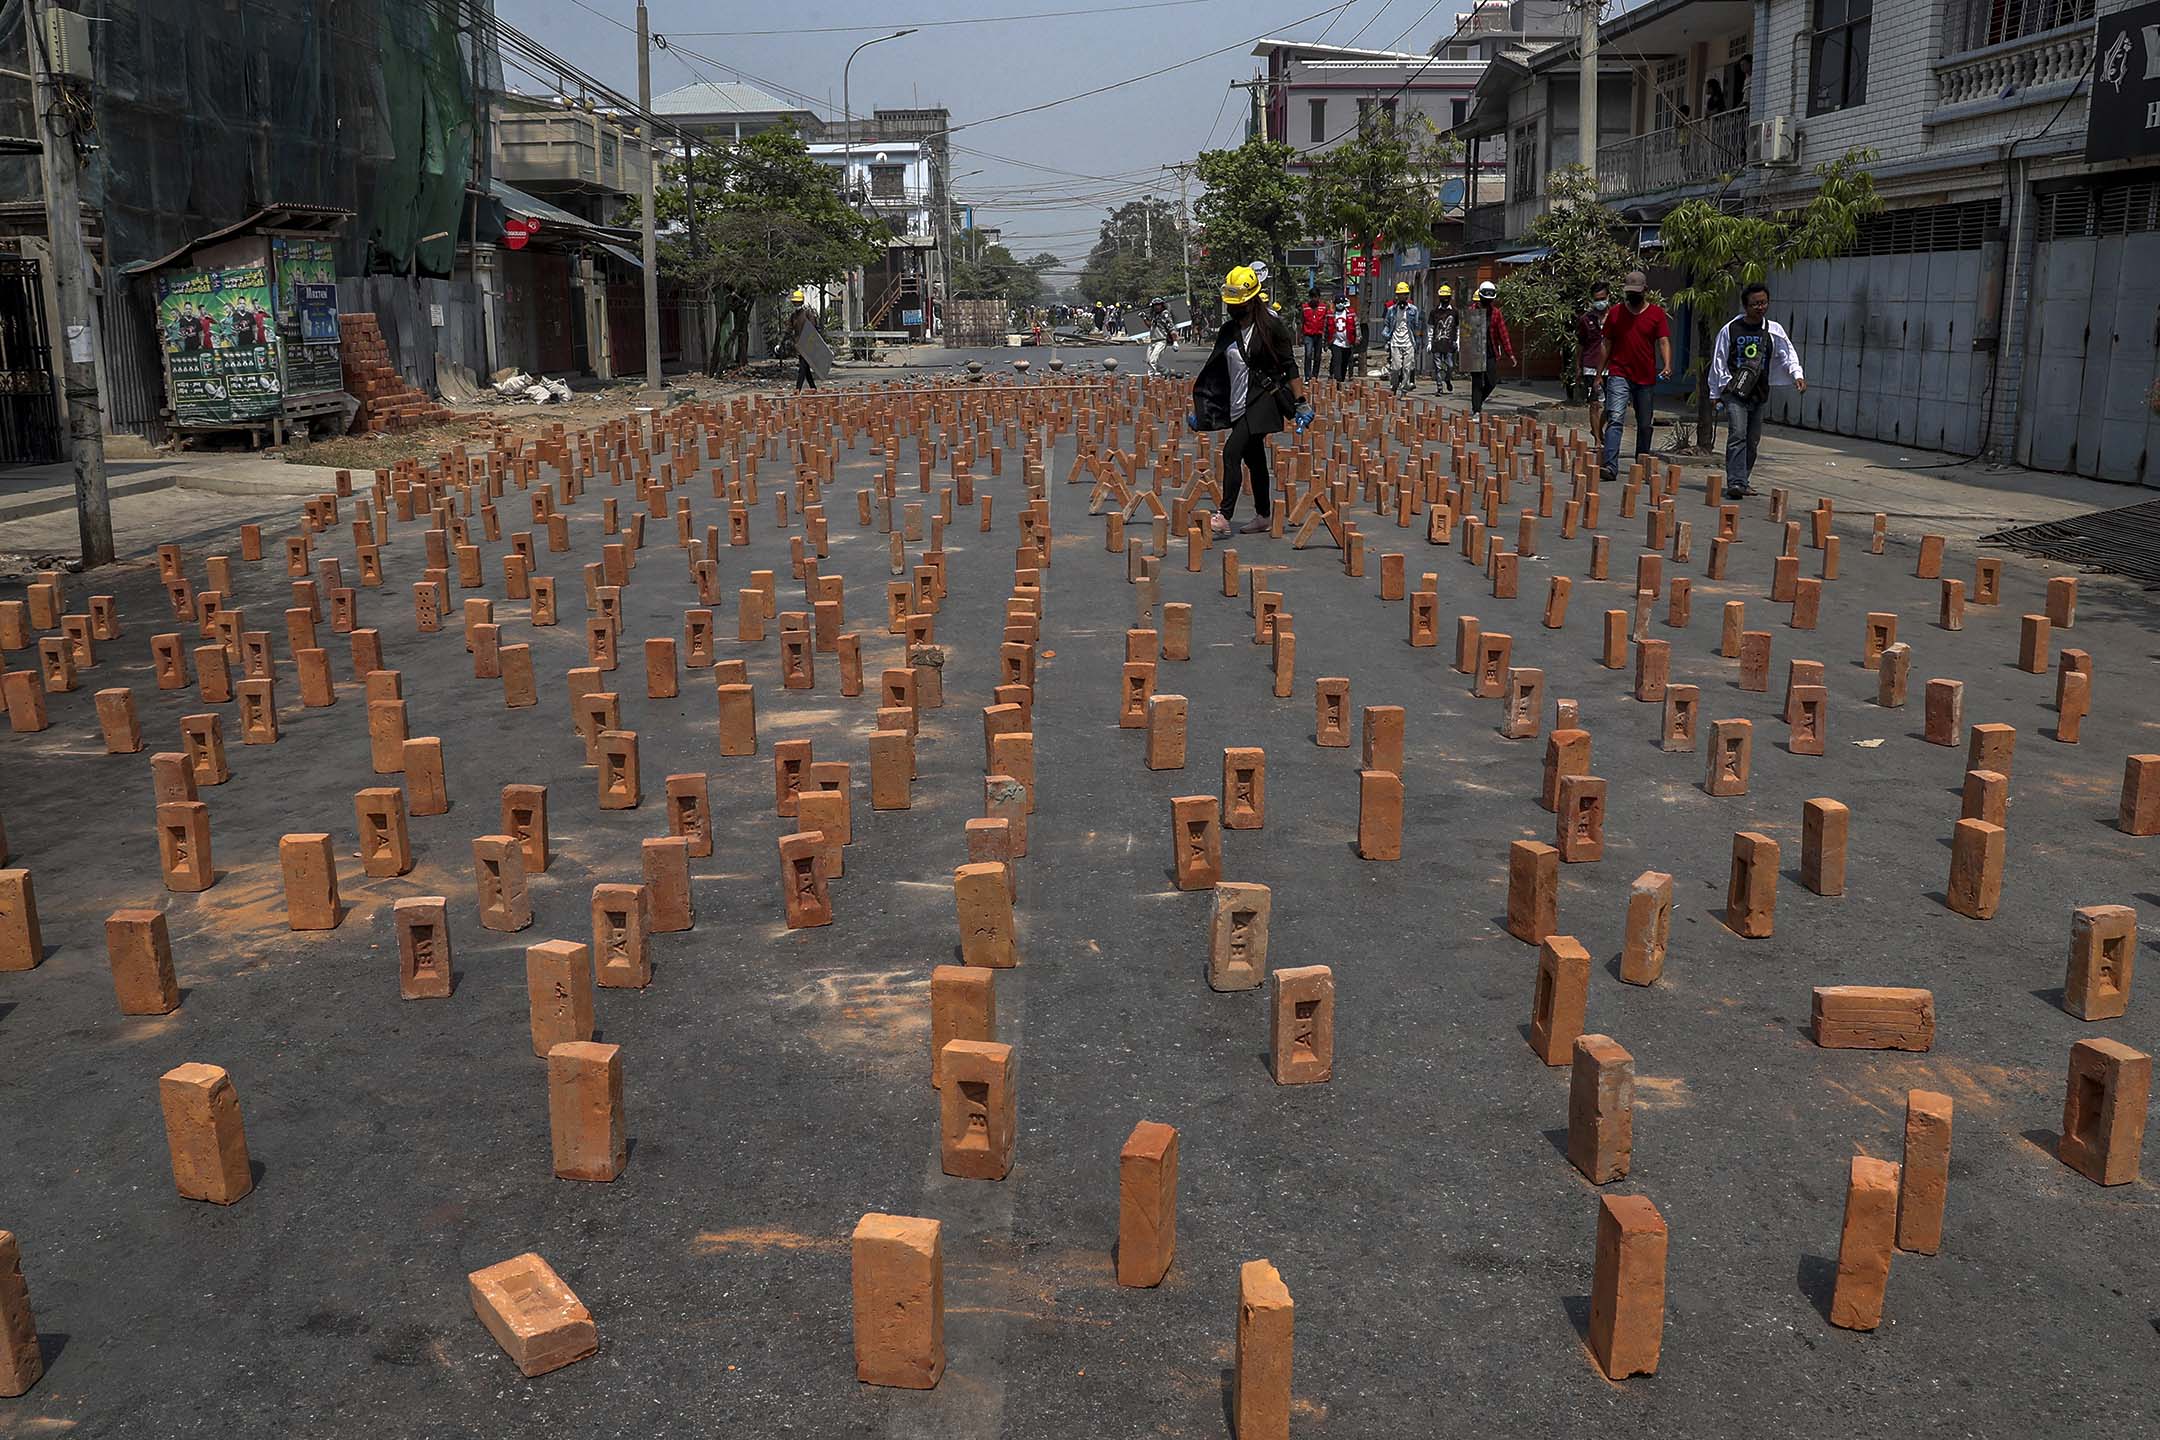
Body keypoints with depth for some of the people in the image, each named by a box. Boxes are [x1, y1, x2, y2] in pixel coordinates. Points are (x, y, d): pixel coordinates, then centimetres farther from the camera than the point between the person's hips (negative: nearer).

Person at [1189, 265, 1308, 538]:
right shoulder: (1227, 331, 11)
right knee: (1254, 460, 14)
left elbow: (1290, 367, -6)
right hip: (1238, 405, 7)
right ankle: (1263, 514, 26)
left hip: (1262, 401, -7)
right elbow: (1214, 373, 16)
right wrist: (1199, 409, 15)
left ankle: (1224, 516, -18)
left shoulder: (1270, 326, -7)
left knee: (1232, 451, -19)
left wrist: (1301, 403, -10)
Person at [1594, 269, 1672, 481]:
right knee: (1615, 418, -17)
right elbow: (1607, 345, 10)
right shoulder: (1615, 313, 5)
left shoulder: (1657, 314, 4)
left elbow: (1664, 342, -2)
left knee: (1645, 424, 11)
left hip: (1647, 378, 1)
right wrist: (1599, 374, 8)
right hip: (1619, 375, -1)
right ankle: (1609, 465, -24)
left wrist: (1667, 366, -19)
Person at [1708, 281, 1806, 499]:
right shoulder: (1730, 329, 0)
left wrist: (1797, 375, -14)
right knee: (1737, 435, -18)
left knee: (1753, 441, 8)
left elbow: (1788, 354, 5)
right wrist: (1715, 393, 8)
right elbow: (1718, 361, 6)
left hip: (1760, 394, 4)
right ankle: (1735, 483, -24)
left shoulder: (1774, 330, 6)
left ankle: (1741, 482, 19)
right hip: (1735, 393, -4)